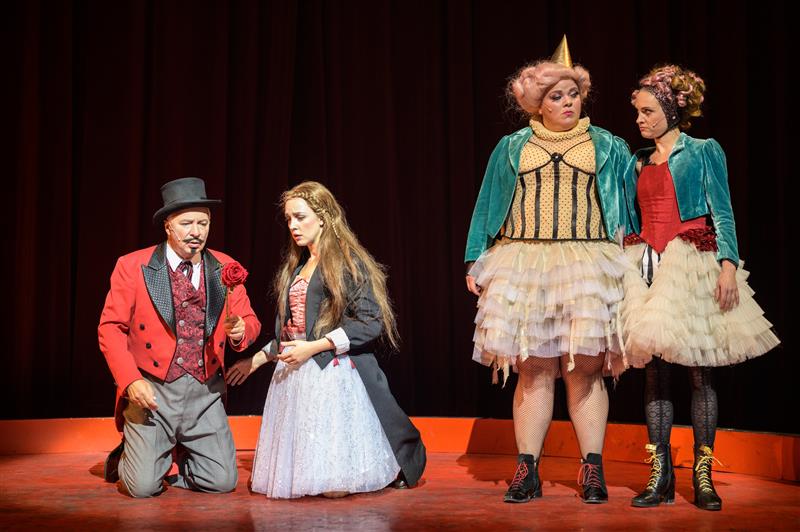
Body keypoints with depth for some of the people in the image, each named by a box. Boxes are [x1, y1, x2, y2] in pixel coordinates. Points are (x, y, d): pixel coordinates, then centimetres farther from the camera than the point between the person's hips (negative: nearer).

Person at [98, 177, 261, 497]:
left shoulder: (225, 268, 4)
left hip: (205, 392, 3)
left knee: (223, 482, 0)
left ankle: (180, 461, 32)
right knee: (144, 487, -9)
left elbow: (250, 322, 10)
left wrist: (241, 330, -15)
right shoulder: (132, 267, -5)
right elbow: (111, 327, -3)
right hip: (151, 390, -3)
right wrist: (131, 381, -16)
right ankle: (127, 457, 27)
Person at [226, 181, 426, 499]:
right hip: (294, 377, 7)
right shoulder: (295, 267, 19)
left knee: (334, 487, -12)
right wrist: (257, 360, 22)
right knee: (285, 479, 2)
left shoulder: (348, 261, -5)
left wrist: (314, 347, -17)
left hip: (334, 375, -7)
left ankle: (387, 470, 17)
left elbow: (371, 323, -13)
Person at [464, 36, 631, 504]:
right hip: (524, 265, 1)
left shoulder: (608, 147, 11)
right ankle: (527, 471, 4)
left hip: (588, 265, -1)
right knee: (533, 369, -1)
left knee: (585, 367, -4)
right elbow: (488, 208, 15)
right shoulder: (512, 148, 13)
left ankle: (593, 470, 4)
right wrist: (476, 262, 9)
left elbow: (632, 204, 9)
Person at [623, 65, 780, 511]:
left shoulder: (704, 152, 4)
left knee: (699, 371, -3)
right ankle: (661, 476, 4)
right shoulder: (638, 164, 17)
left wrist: (729, 264, -14)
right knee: (655, 370, 0)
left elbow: (722, 213, -2)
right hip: (647, 267, 4)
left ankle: (703, 476, 3)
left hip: (692, 264, -4)